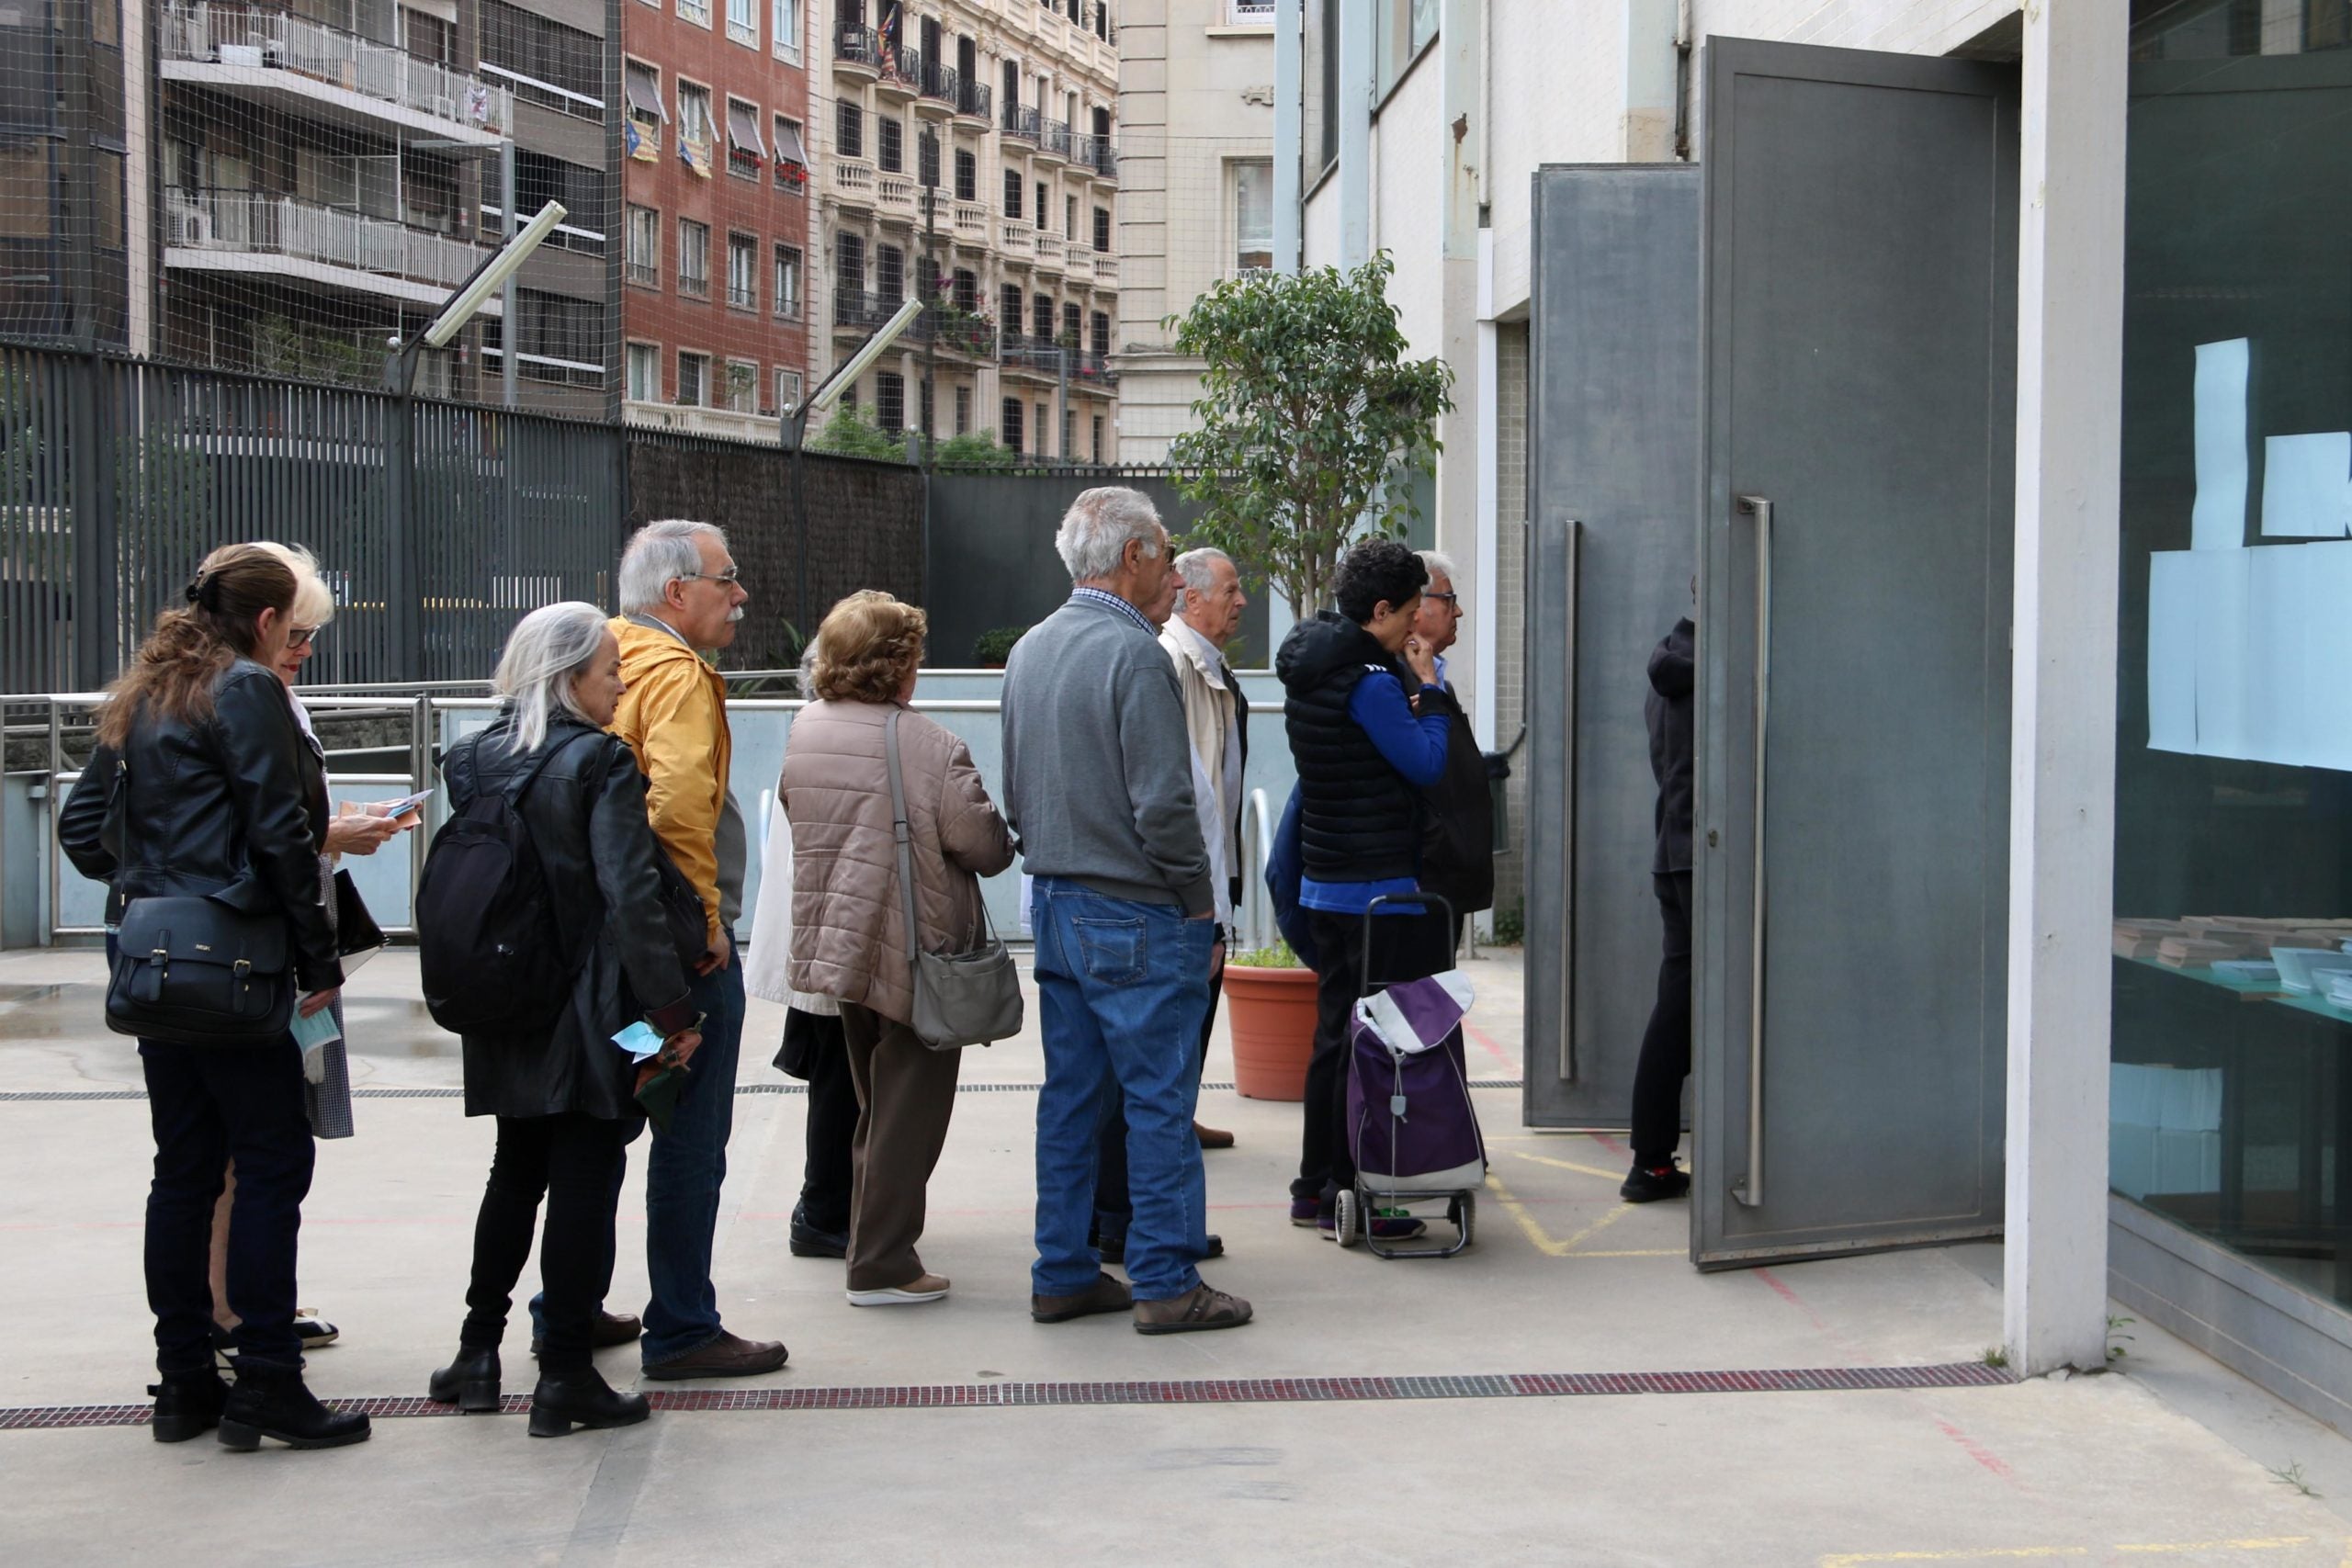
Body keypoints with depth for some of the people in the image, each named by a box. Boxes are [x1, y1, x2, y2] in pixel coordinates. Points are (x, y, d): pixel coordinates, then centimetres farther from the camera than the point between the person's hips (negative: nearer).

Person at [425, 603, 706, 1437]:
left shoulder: (474, 758, 5)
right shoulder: (600, 762, -14)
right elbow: (630, 896, -19)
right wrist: (672, 1008, -15)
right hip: (588, 1012, -6)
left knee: (516, 1172, 20)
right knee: (584, 1182, 1)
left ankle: (477, 1353, 23)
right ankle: (566, 1376, 5)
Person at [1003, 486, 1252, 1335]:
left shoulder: (1030, 650, 11)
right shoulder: (1133, 653, -16)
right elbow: (1163, 802, -19)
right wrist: (1198, 899, -9)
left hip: (1054, 905, 8)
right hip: (1137, 915, -8)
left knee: (1070, 1094, 12)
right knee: (1158, 1097, -1)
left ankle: (1063, 1273, 17)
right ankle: (1165, 1282, 3)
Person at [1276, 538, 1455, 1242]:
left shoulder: (1312, 669, 11)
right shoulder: (1368, 681, -19)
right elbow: (1427, 764, -14)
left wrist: (1412, 683, 11)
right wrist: (1429, 690, -1)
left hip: (1325, 884, 10)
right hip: (1376, 889, -10)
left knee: (1335, 1032, 16)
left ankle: (1315, 1185, 22)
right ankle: (1345, 1196, 0)